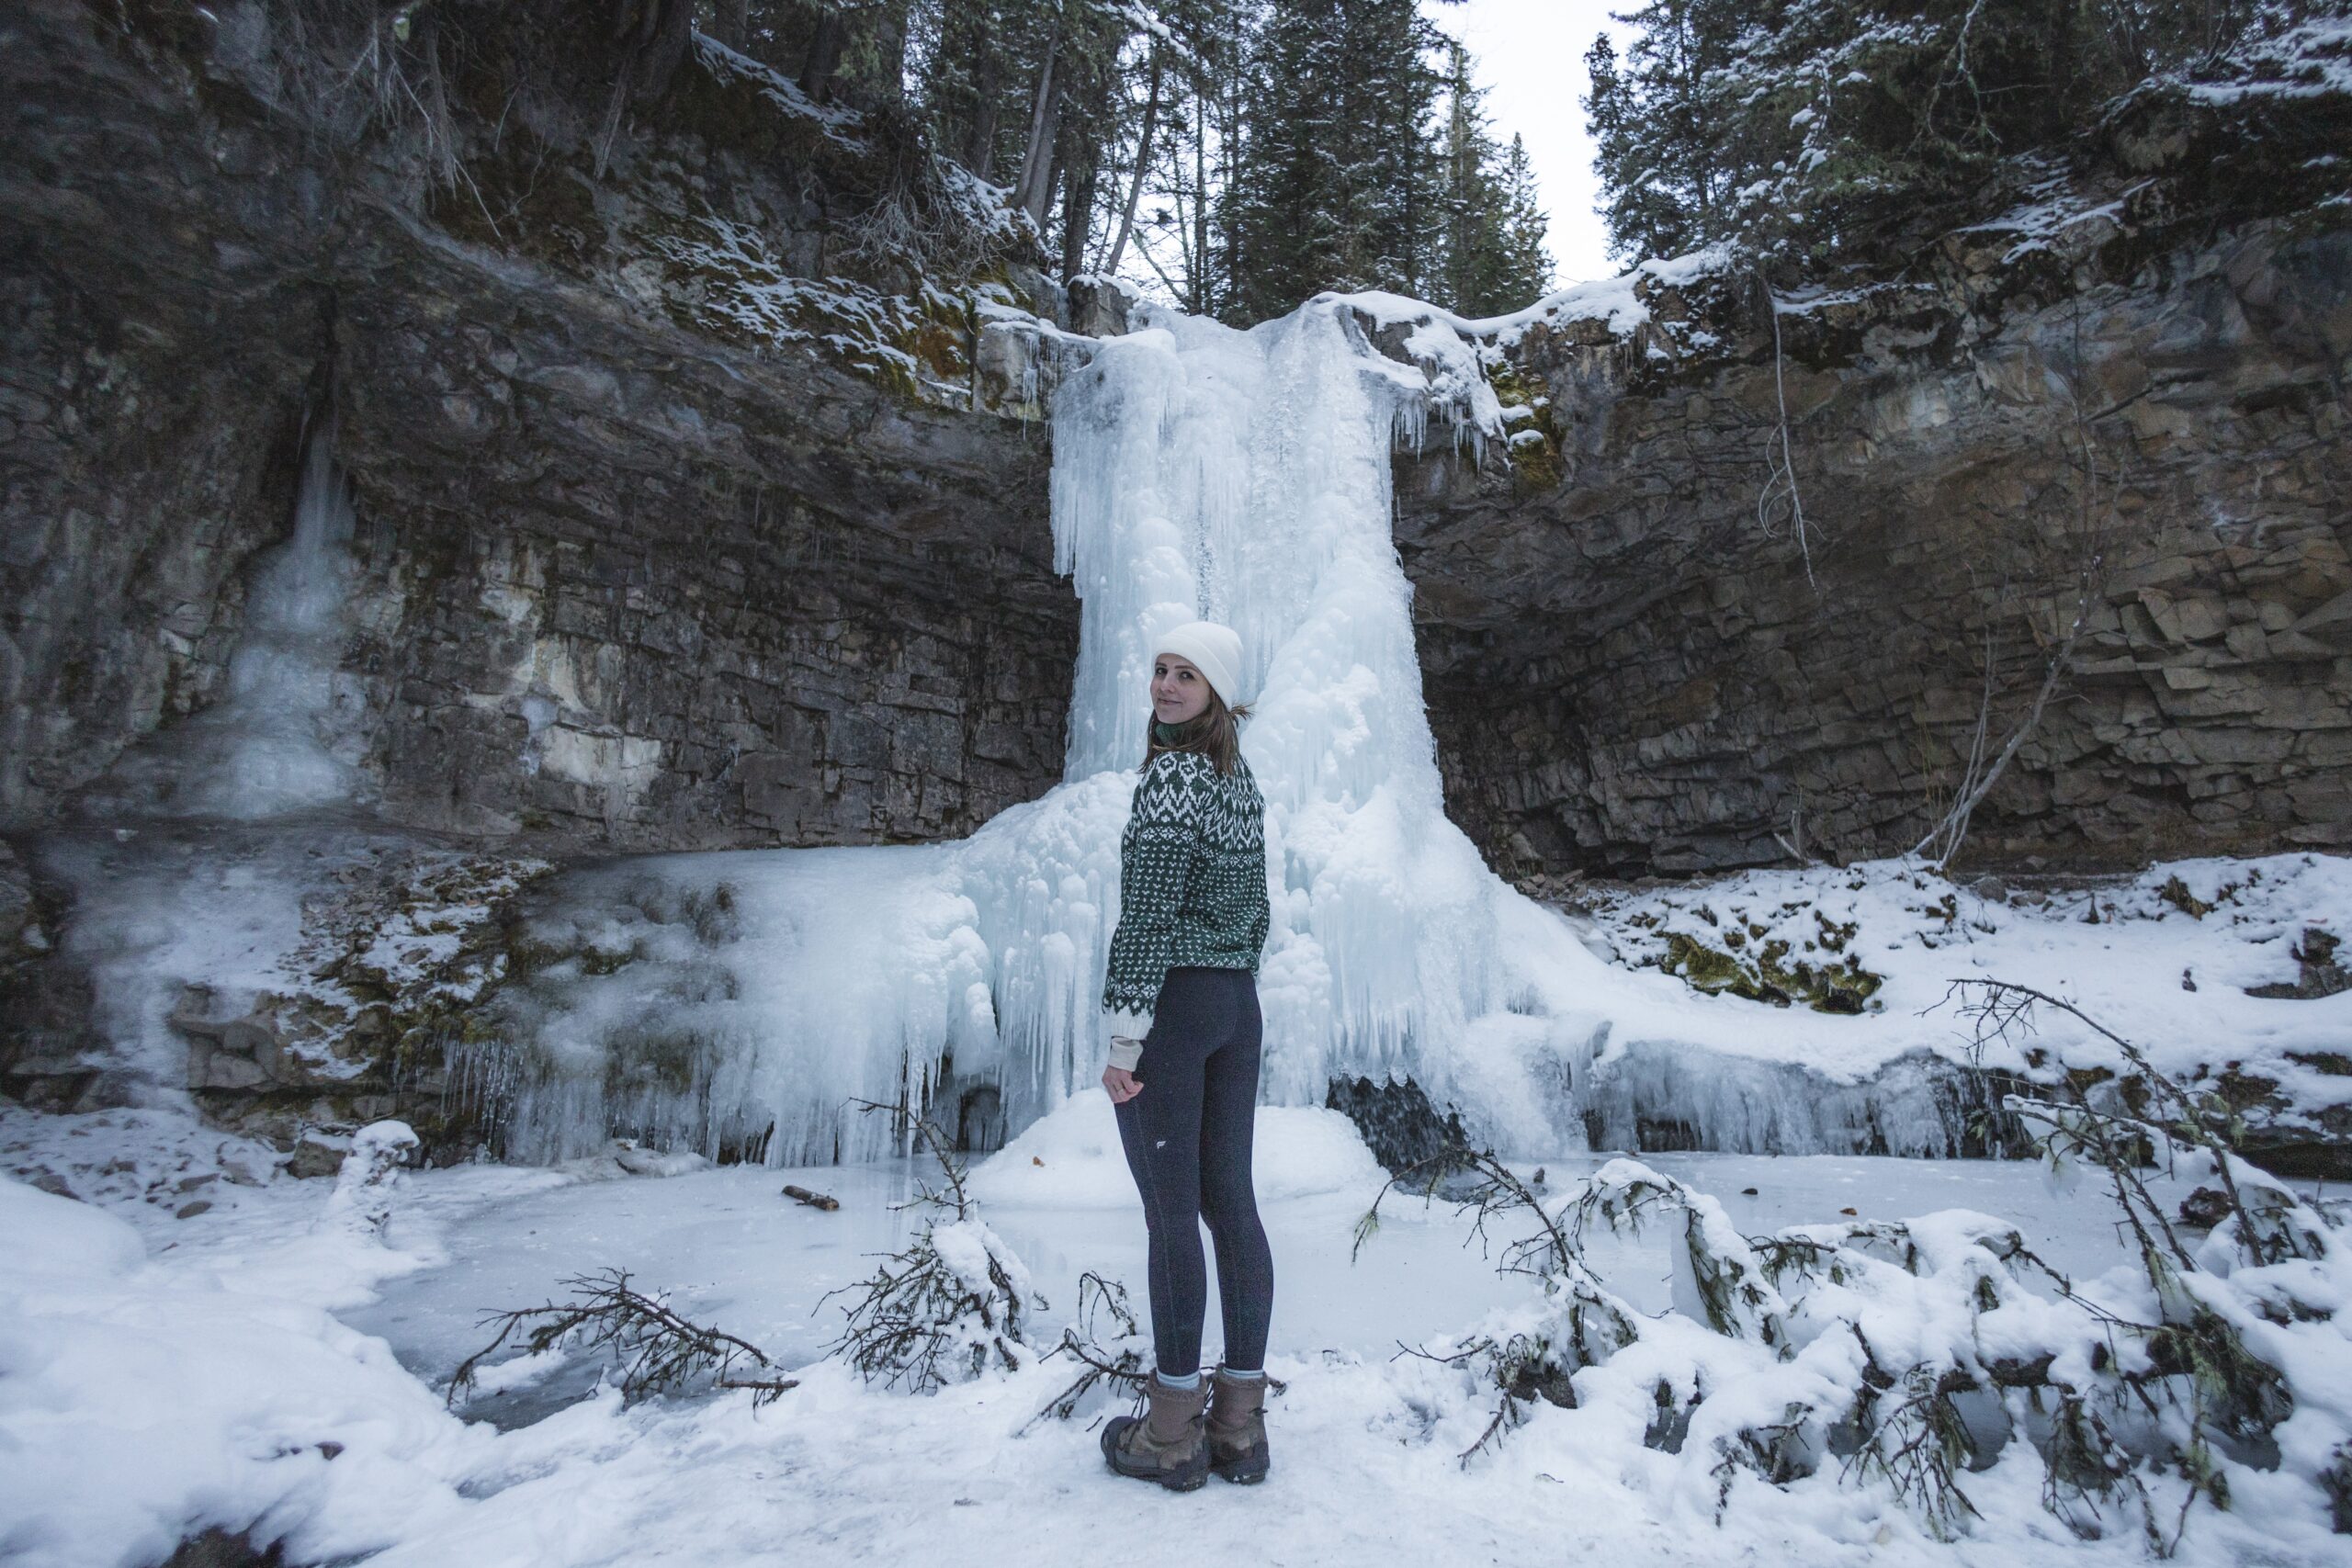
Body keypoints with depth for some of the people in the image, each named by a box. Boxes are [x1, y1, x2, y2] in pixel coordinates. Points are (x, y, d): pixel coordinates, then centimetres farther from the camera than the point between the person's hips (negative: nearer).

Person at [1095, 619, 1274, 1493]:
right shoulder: (1243, 784, 12)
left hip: (1172, 1002, -8)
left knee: (1171, 1213, 2)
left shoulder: (1172, 775, -15)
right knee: (1230, 1203, 12)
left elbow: (1147, 916, -19)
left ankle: (1173, 1434, 16)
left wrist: (1123, 1035, -16)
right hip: (1238, 1004, 8)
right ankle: (1240, 1426, 23)